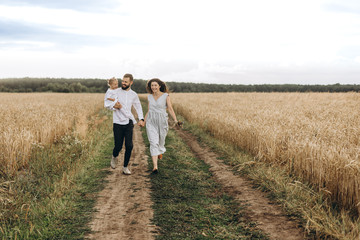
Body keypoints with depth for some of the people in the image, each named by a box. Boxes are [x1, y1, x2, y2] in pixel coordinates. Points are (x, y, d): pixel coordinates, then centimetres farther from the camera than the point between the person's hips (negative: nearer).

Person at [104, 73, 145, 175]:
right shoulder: (116, 92, -3)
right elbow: (107, 104, -9)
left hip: (128, 123, 2)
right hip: (118, 123, -2)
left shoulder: (134, 95, 7)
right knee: (118, 146, 1)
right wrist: (114, 106, -29)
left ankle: (125, 167, 9)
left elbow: (138, 107, 21)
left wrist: (141, 119, 7)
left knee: (129, 146, -7)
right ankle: (114, 157, 37)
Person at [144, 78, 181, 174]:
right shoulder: (149, 97, 7)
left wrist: (176, 120, -20)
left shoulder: (166, 96, -4)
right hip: (151, 122, 1)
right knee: (153, 143, -11)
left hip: (162, 122, -1)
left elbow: (170, 109, -8)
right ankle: (155, 166, -16)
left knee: (161, 141, 15)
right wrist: (143, 121, 13)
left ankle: (160, 152, 52)